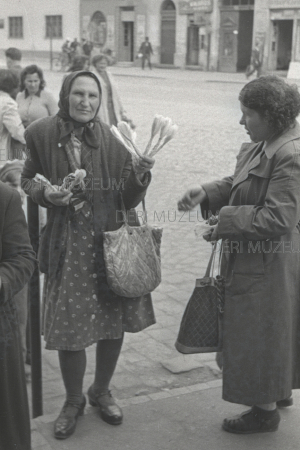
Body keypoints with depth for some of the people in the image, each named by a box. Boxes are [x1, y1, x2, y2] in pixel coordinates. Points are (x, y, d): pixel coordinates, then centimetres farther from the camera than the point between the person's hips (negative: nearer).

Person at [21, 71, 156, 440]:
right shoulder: (42, 134, -4)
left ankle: (101, 392, 39)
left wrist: (139, 175, -20)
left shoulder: (113, 139, -4)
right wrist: (45, 193, -11)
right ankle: (73, 401, 31)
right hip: (66, 246, -1)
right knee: (68, 329, 4)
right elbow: (28, 180, 10)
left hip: (111, 242, 1)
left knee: (114, 323, 11)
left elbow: (128, 200, -1)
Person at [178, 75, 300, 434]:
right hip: (257, 260, 10)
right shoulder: (264, 146, 5)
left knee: (261, 333, 5)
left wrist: (226, 221, -21)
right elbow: (238, 184, 13)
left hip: (268, 267, -9)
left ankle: (266, 410, 23)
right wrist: (206, 194, -4)